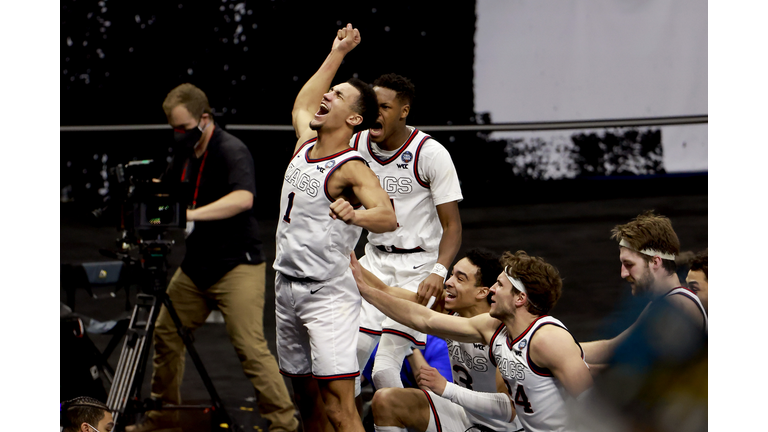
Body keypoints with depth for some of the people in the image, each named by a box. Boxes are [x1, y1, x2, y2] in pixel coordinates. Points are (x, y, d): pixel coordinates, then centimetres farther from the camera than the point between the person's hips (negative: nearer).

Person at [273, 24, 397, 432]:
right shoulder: (306, 144, 10)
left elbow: (388, 217, -29)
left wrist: (353, 216, -49)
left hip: (327, 292, -8)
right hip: (287, 287, 8)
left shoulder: (351, 169, -14)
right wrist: (336, 54, 35)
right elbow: (302, 104, 33)